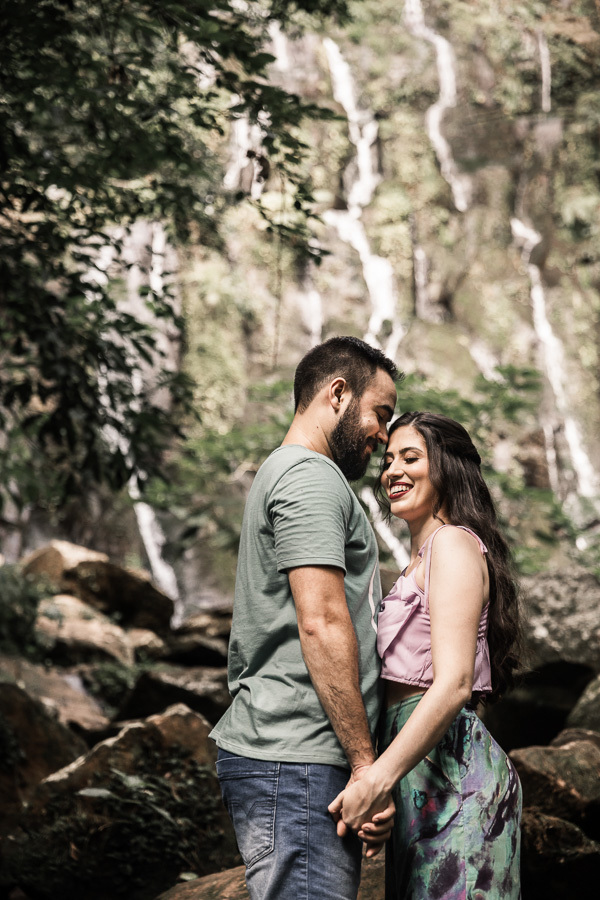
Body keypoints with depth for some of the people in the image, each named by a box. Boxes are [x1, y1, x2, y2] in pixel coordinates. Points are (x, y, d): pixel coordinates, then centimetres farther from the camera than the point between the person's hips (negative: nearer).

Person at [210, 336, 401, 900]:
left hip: (273, 754, 10)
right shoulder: (311, 476, -7)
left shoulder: (279, 474, 26)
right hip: (297, 766, -10)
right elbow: (322, 624, -17)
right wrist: (366, 763, -18)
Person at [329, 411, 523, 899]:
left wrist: (378, 778, -27)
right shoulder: (423, 556, 22)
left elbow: (454, 682, -21)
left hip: (446, 763, -10)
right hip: (420, 768, 10)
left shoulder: (454, 544, -9)